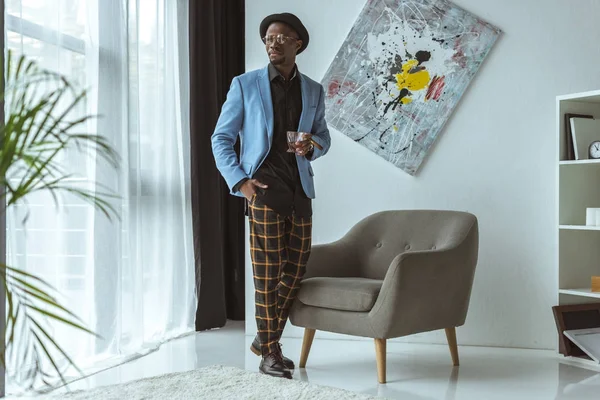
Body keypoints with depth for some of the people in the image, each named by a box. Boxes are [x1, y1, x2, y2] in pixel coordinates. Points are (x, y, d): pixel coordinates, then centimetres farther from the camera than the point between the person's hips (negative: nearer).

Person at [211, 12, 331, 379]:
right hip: (264, 190, -4)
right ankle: (269, 352, 9)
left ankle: (266, 338, 24)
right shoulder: (245, 85, 2)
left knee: (296, 269, 7)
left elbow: (323, 137, 20)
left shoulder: (314, 91, 12)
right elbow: (222, 138, 2)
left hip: (300, 190, 4)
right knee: (268, 272, -1)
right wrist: (239, 180, -9)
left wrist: (312, 146, -5)